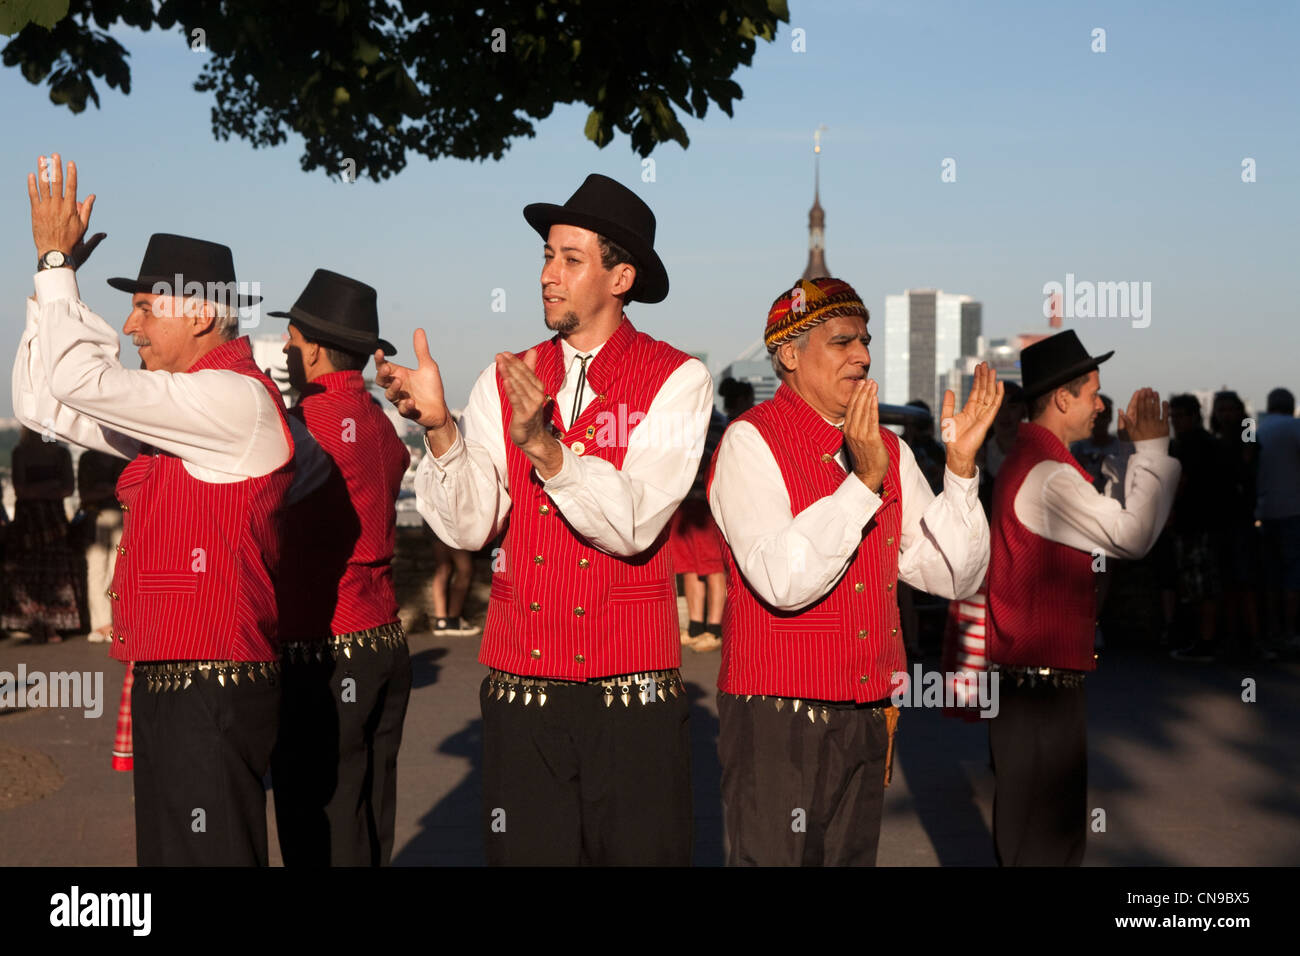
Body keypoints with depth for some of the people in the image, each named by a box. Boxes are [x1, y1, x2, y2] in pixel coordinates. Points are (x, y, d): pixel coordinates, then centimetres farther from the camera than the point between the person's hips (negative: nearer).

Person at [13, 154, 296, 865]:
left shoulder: (235, 400, -15)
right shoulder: (174, 407, 16)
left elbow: (81, 379, -20)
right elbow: (43, 401, 19)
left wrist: (56, 259, -7)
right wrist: (54, 274, 13)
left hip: (211, 694, -10)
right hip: (168, 691, 10)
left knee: (206, 854, -5)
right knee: (165, 855, 15)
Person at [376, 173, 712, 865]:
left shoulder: (676, 381, -2)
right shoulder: (504, 382, 9)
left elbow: (633, 527, -14)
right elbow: (468, 525, -2)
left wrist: (546, 449, -27)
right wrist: (438, 427, -16)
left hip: (632, 698, -2)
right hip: (521, 687, 3)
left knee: (640, 851, 3)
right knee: (527, 851, 7)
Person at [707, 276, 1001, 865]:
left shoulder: (888, 451, 11)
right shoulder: (751, 441, -8)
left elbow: (953, 575, 6)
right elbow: (783, 581, -20)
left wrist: (961, 463, -4)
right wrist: (865, 481, -23)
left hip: (867, 721, 6)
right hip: (778, 722, -6)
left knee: (852, 858, 12)